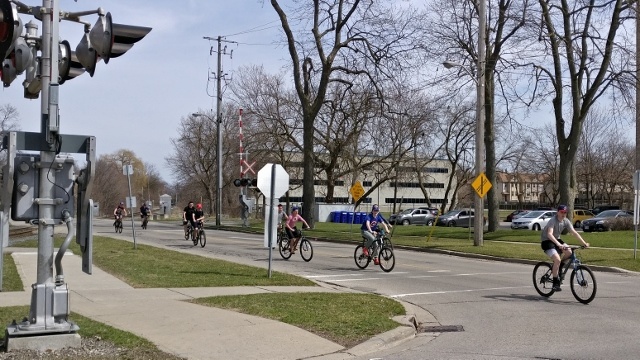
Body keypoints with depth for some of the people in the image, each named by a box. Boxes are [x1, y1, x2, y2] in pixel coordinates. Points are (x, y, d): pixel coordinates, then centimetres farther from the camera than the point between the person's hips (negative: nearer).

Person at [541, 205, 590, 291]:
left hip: (556, 240, 7)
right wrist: (558, 244, -51)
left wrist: (584, 243, -17)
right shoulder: (553, 220, -25)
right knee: (557, 259, -24)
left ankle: (557, 267, 8)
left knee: (569, 252, -16)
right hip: (546, 241, -7)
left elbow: (574, 232, -6)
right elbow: (549, 234, -38)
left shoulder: (566, 221, -4)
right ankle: (555, 283, -14)